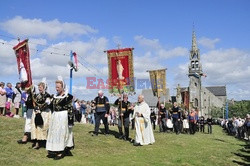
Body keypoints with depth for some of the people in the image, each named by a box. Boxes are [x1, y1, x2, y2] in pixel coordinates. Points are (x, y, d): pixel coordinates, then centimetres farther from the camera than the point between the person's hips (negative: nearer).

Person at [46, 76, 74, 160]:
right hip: (55, 117, 8)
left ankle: (61, 152, 6)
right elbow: (51, 106, 19)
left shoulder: (68, 97, -12)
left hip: (63, 117, -8)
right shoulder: (55, 96, 11)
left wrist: (70, 120, -15)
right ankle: (54, 151, 23)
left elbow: (70, 109, -13)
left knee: (61, 133, -3)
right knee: (54, 133, 11)